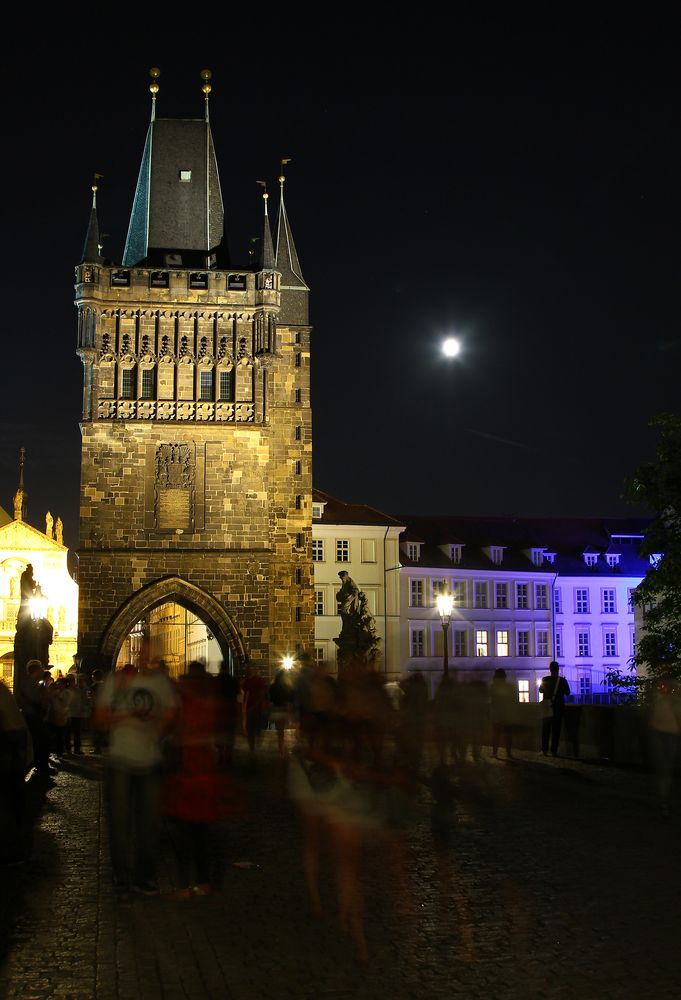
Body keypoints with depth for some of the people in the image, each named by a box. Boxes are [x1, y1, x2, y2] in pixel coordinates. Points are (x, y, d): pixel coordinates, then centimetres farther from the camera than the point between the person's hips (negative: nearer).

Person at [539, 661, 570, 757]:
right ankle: (554, 750, 0)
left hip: (547, 707, 1)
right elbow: (567, 692, 0)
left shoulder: (545, 680, -6)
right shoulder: (562, 680, -10)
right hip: (559, 708, -1)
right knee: (556, 729, 4)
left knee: (545, 729, 10)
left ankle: (545, 750, 6)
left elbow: (540, 690, 9)